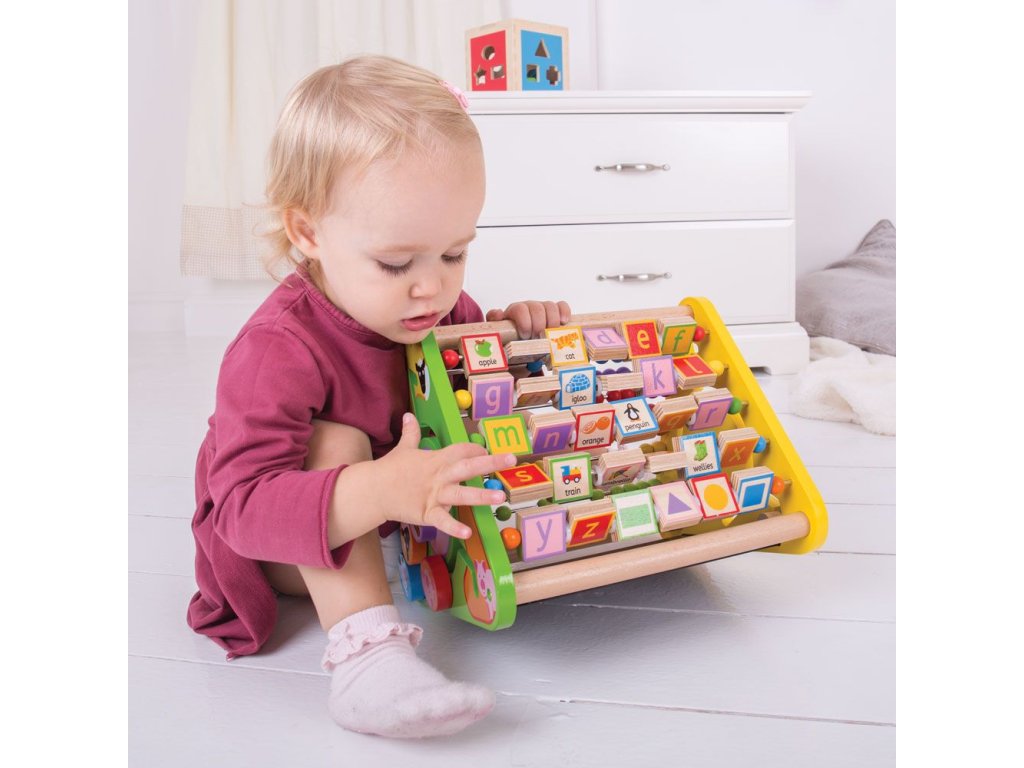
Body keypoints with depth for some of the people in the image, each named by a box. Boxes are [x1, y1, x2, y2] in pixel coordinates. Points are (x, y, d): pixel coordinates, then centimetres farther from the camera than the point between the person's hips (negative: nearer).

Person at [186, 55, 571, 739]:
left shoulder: (439, 308, -10)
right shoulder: (278, 350, -33)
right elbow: (246, 506, -42)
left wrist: (510, 328, -14)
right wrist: (379, 492, -58)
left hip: (391, 527, 6)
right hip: (289, 551, -6)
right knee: (334, 442, -36)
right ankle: (367, 647, -43)